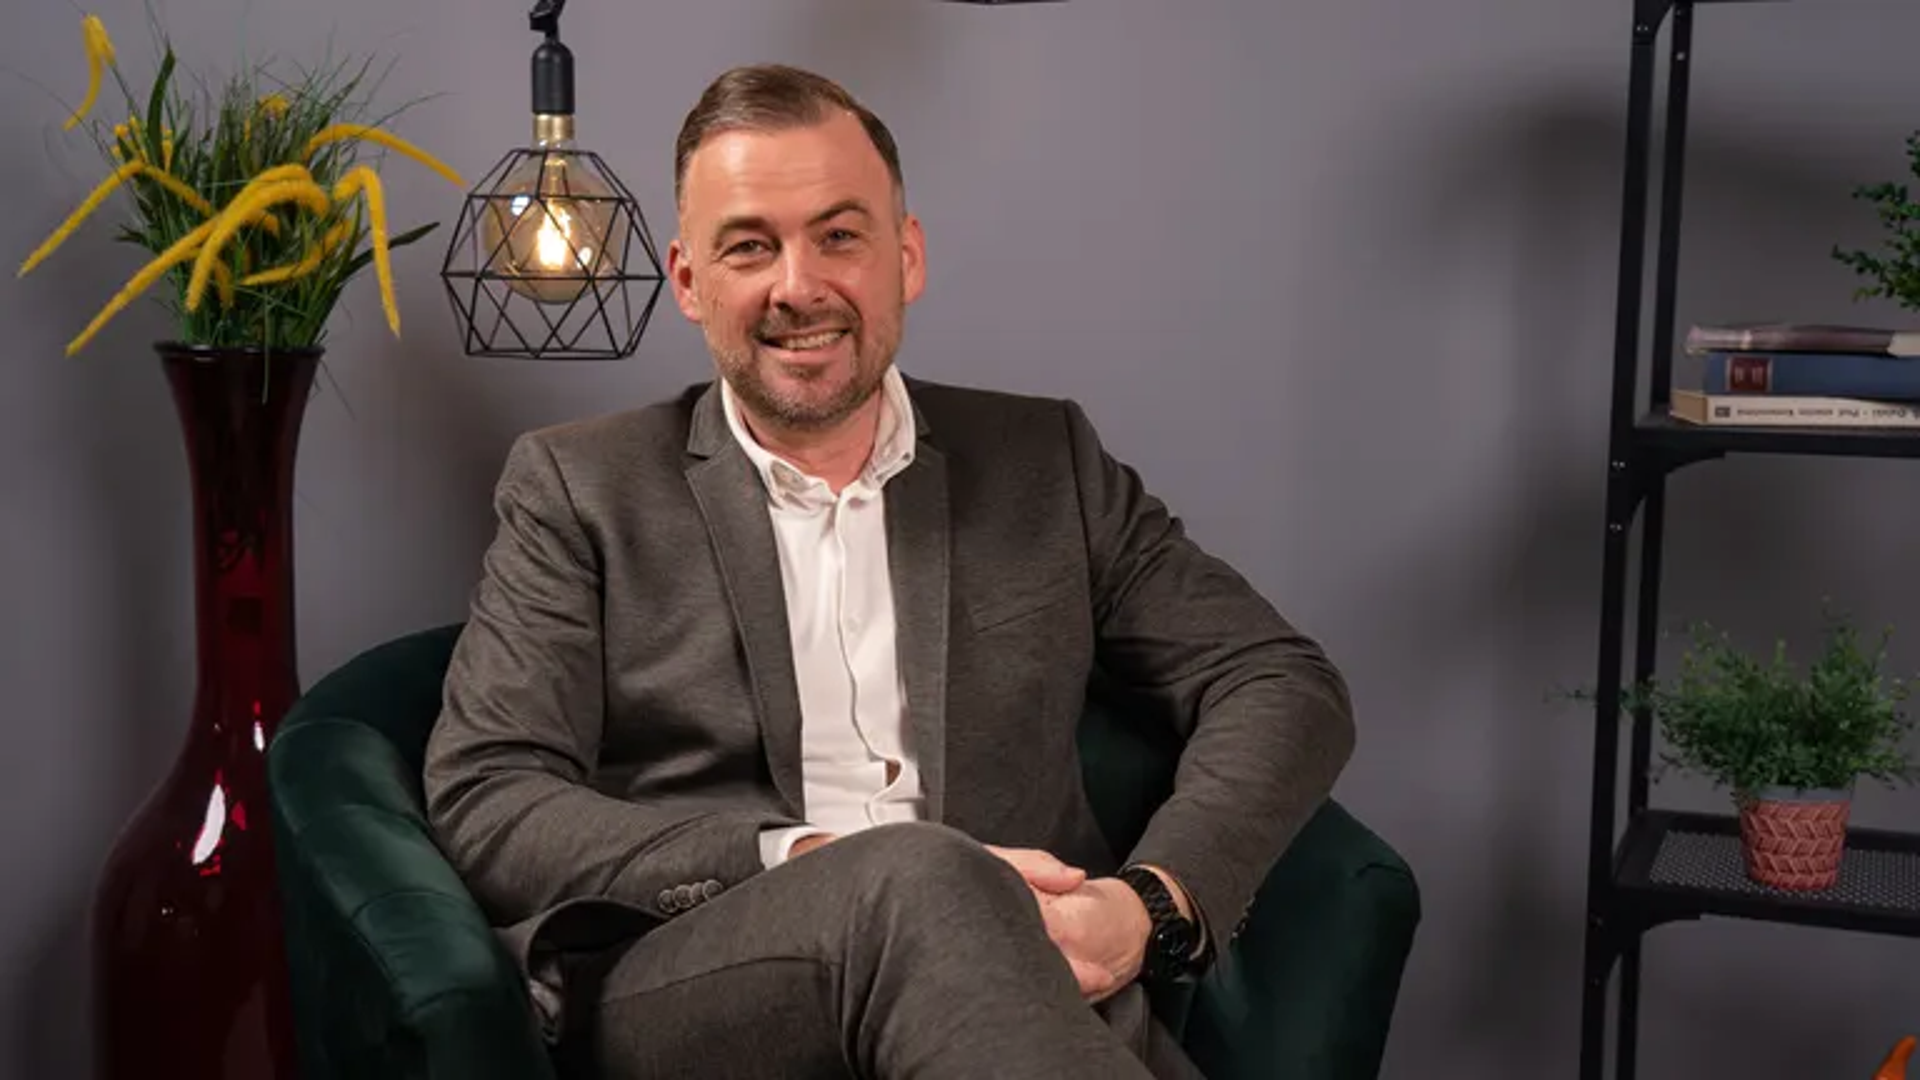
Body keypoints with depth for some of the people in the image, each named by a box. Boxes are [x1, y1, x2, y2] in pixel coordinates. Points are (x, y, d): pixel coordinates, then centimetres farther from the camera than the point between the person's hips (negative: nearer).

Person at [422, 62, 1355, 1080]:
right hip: (687, 992, -2)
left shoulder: (1044, 462, 15)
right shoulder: (578, 487, 10)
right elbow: (483, 802, 1)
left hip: (1025, 983, 3)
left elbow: (1286, 683, 12)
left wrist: (1150, 906, -9)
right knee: (919, 886, -36)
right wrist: (800, 866, -15)